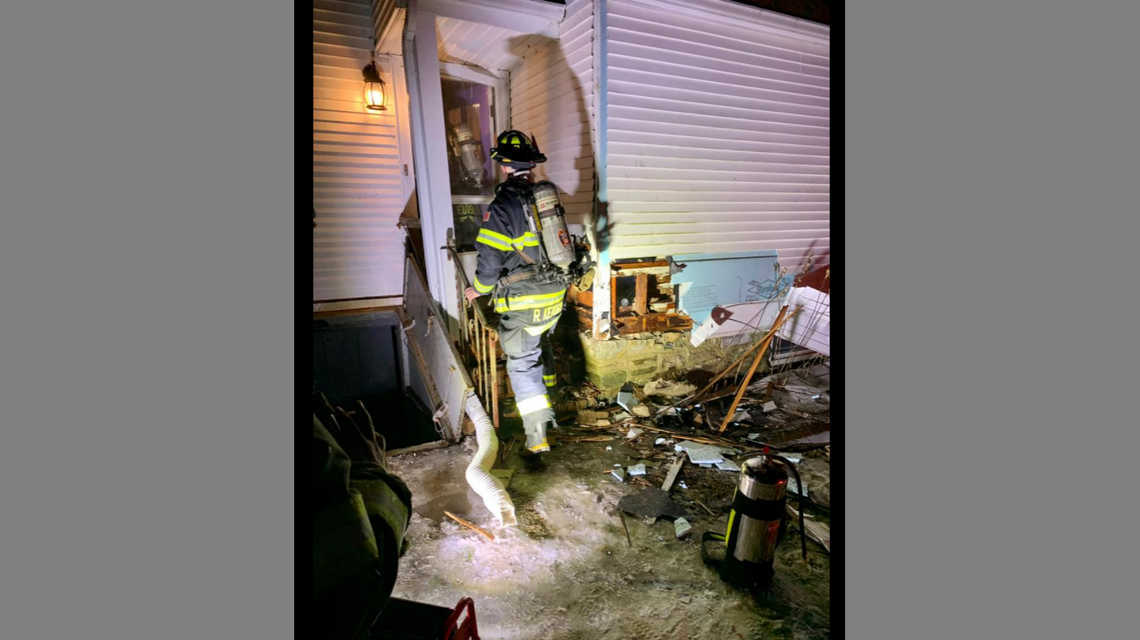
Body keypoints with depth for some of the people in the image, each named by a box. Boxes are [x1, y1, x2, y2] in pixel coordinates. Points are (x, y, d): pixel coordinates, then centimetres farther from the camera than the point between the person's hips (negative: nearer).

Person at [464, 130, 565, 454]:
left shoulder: (503, 205, -16)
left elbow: (490, 259, -16)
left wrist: (479, 289, 2)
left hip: (522, 302, -6)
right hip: (554, 296, 7)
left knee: (522, 361, 2)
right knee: (541, 346, 26)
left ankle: (538, 435, 0)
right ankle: (545, 402, 45)